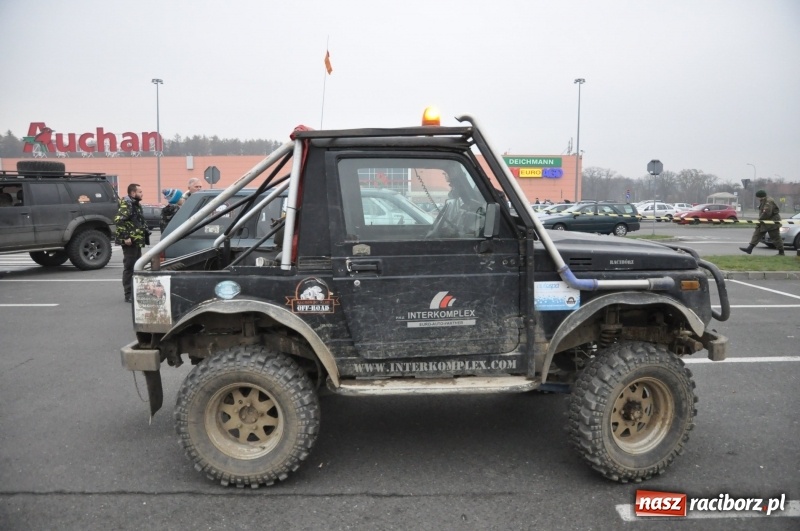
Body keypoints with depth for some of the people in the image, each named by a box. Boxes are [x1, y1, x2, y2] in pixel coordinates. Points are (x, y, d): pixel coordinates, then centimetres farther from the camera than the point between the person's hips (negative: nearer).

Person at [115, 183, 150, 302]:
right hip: (130, 242, -10)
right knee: (129, 268, -5)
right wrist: (126, 237, -25)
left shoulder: (136, 204, 17)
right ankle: (129, 295, -2)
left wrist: (145, 233, 18)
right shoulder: (126, 204, -13)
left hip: (137, 241, 10)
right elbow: (118, 220, -25)